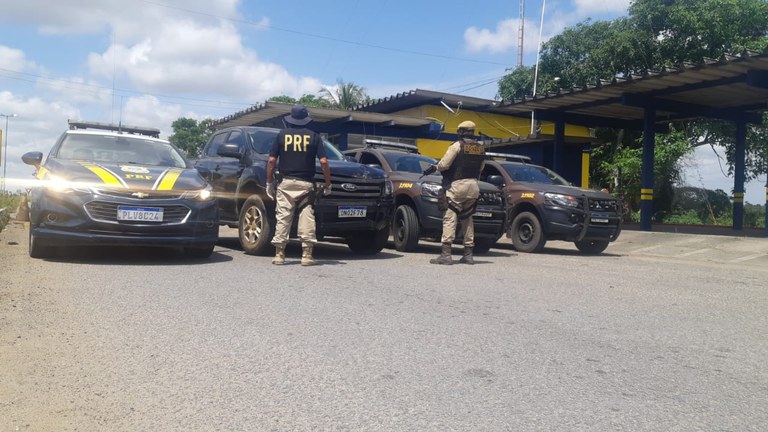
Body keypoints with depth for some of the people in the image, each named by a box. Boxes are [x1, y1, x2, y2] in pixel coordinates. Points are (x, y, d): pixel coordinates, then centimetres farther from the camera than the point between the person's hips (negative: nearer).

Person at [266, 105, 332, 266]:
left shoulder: (282, 135, 7)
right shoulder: (313, 136, 5)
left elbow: (272, 161, 1)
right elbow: (323, 162, -3)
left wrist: (269, 182, 10)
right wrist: (328, 185, 4)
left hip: (286, 183, 1)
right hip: (306, 184, -1)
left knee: (283, 218, 3)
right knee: (307, 218, 0)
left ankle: (279, 255, 3)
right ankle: (307, 255, -2)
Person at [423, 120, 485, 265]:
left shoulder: (457, 146, -7)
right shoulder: (481, 148, 11)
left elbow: (444, 164, -10)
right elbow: (480, 168, 14)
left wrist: (434, 167, 10)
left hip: (457, 184, -6)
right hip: (473, 186, 6)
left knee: (450, 218, -8)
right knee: (467, 219, 15)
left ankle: (446, 254, -16)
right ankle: (468, 254, 15)